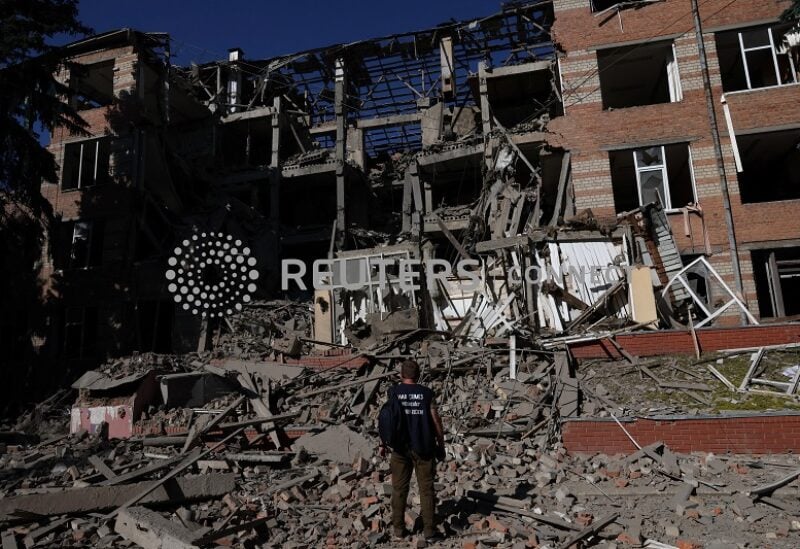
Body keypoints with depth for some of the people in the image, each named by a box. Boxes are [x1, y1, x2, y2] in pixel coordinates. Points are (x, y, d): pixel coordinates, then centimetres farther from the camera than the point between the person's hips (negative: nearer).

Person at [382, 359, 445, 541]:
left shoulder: (393, 392, -5)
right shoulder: (427, 393, -5)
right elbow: (436, 421, -5)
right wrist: (441, 445, 5)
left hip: (401, 448, 1)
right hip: (424, 448, 0)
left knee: (399, 489, 13)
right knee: (426, 489, 9)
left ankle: (398, 528, 20)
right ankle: (429, 530, 10)